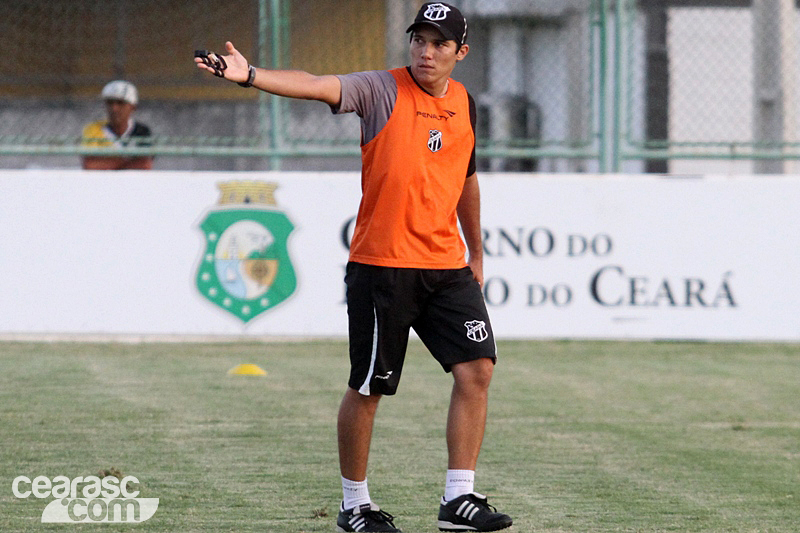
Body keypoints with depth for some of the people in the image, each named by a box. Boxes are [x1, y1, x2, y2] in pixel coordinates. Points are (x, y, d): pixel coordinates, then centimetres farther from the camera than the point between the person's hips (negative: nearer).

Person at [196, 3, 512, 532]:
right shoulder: (382, 90, -6)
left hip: (447, 266, 5)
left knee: (476, 369, -5)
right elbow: (315, 85, -23)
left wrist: (476, 254, 29)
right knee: (368, 388, 1)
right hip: (381, 266, -5)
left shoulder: (463, 101, 10)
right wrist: (249, 75, -40)